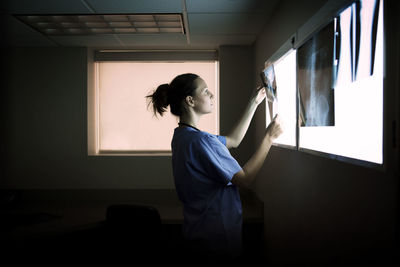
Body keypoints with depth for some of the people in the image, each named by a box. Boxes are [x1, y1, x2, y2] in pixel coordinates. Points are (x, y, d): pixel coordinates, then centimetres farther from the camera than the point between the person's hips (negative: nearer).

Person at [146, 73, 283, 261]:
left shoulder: (181, 135, 5)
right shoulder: (200, 140, -26)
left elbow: (233, 140, 14)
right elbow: (245, 178, -21)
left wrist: (254, 103, 14)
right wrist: (269, 137, -13)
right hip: (218, 236, -10)